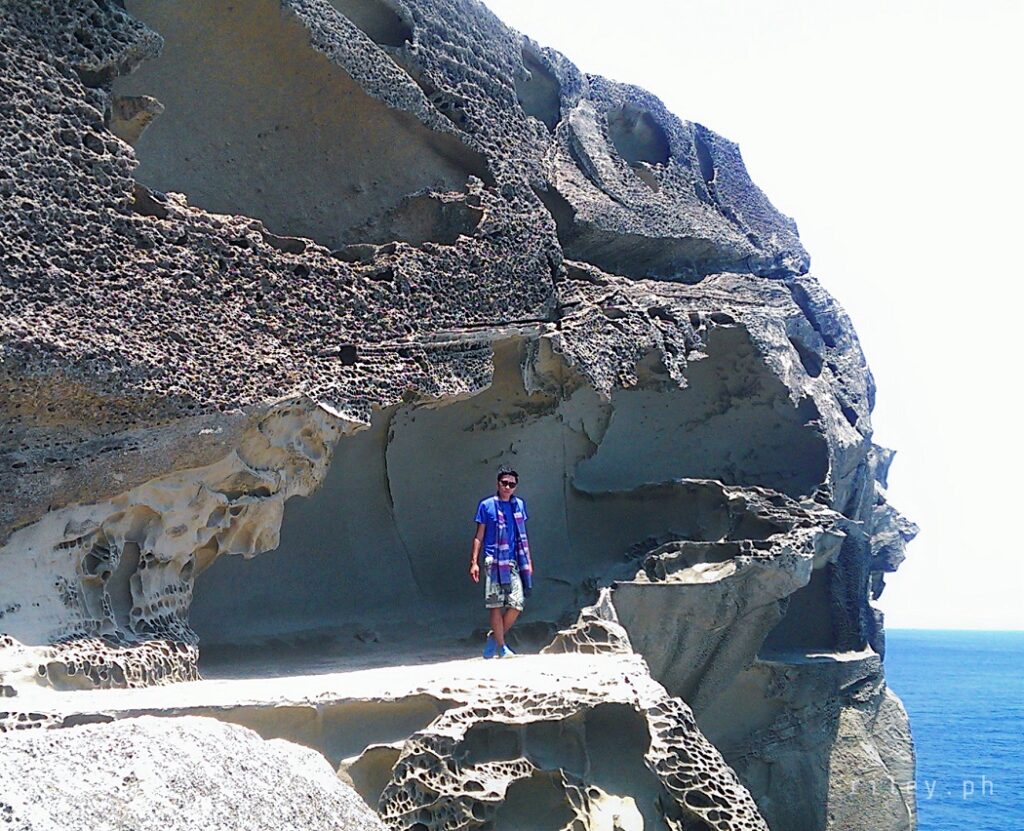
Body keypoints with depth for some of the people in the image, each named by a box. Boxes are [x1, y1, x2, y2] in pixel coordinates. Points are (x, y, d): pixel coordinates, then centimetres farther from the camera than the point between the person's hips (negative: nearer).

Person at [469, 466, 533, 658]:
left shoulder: (519, 505, 12)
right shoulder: (486, 505, 2)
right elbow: (479, 536, 5)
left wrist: (528, 561, 17)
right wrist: (474, 562, -2)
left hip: (514, 562, 3)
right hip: (494, 562, -3)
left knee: (517, 604, -4)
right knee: (496, 605, -3)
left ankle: (495, 637, 16)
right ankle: (501, 647, 5)